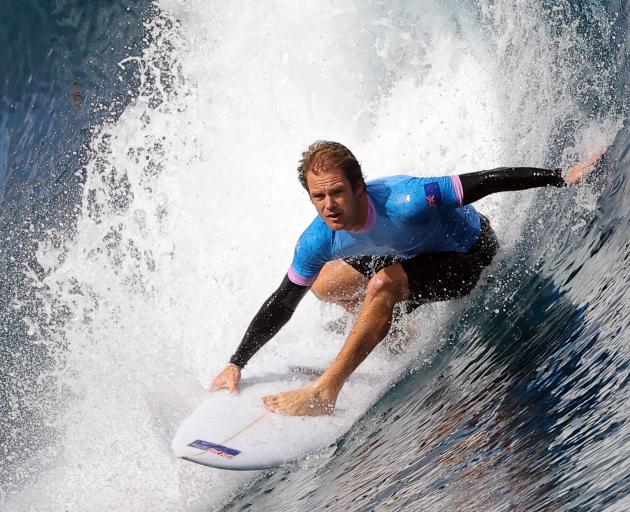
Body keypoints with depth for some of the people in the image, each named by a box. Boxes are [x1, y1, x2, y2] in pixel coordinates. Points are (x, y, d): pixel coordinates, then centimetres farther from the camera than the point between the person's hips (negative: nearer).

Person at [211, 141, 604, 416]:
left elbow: (486, 182, -31)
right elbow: (283, 302, -9)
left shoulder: (402, 201, -38)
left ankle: (324, 393, -24)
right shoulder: (319, 240, -20)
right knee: (325, 284, 2)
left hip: (470, 254, -6)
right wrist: (236, 364, -8)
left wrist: (563, 177, -30)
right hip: (416, 254, 7)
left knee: (382, 285, -30)